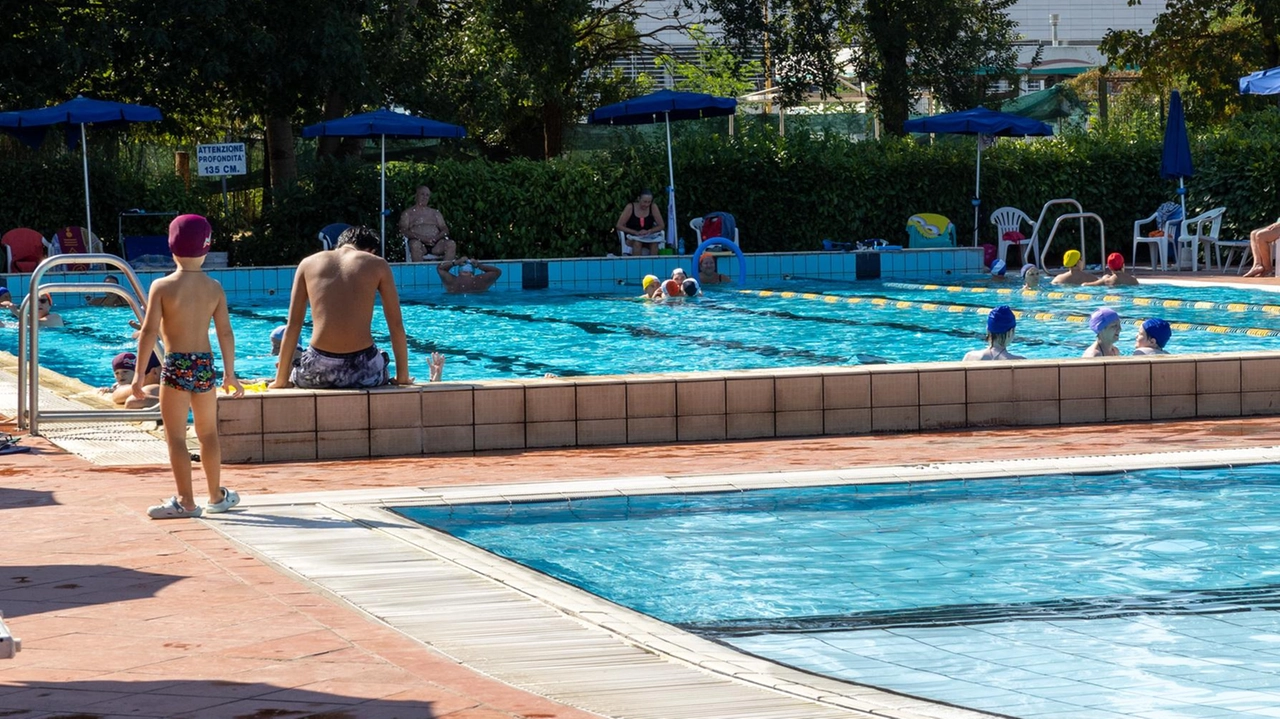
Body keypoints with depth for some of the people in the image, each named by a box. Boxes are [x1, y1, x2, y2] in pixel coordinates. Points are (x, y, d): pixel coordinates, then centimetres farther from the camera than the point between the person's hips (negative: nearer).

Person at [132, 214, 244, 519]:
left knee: (175, 436, 2)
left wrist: (140, 373, -7)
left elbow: (149, 331, -11)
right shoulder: (214, 288, 1)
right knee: (208, 433, 17)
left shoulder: (162, 286, -8)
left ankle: (186, 501, -1)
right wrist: (229, 372, 11)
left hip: (176, 365, -4)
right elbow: (225, 333, 2)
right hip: (205, 364, 4)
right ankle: (217, 496, 26)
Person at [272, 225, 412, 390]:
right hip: (362, 370, -2)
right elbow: (396, 325, 8)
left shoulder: (308, 263, 12)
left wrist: (281, 380, 17)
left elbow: (293, 326, 11)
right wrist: (403, 377, 17)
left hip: (318, 371, 2)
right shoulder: (377, 264, 8)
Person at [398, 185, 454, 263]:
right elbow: (403, 230, 3)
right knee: (415, 245, -41)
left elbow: (445, 229, 18)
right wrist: (421, 238, -14)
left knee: (451, 244, -29)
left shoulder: (435, 212, 29)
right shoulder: (408, 213, 19)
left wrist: (437, 237, -8)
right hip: (419, 241, -3)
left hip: (436, 243, 3)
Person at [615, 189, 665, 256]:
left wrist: (649, 231, -20)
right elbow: (619, 226, -10)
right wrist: (635, 232, -22)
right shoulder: (630, 207, -9)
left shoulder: (653, 208, -3)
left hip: (648, 237, 2)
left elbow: (662, 226, 0)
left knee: (654, 243, -32)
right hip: (632, 237, -2)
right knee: (637, 243, -36)